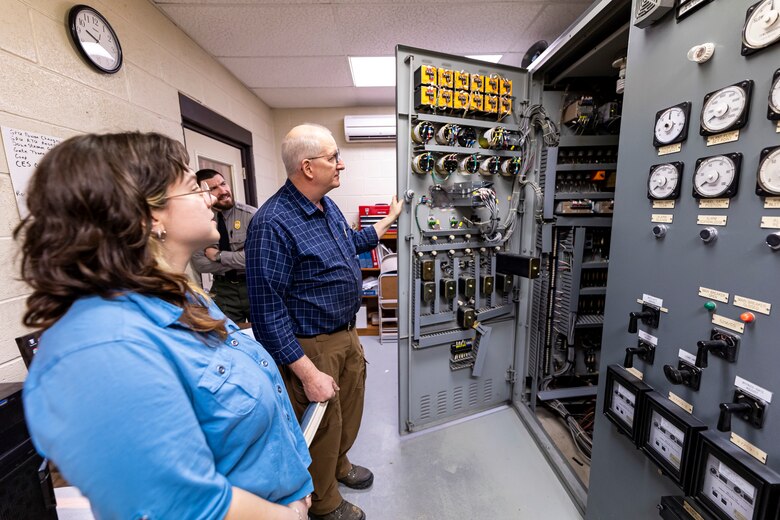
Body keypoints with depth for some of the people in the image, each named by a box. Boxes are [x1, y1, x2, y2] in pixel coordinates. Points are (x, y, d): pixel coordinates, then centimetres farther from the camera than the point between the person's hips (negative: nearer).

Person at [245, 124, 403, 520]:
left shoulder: (327, 206, 3)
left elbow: (351, 243, 23)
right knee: (323, 426, 16)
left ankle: (339, 465, 57)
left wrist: (388, 220, 28)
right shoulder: (272, 224, -26)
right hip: (312, 347, -8)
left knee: (349, 411, 27)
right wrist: (309, 375, -22)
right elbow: (268, 313, -25)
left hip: (347, 335, 9)